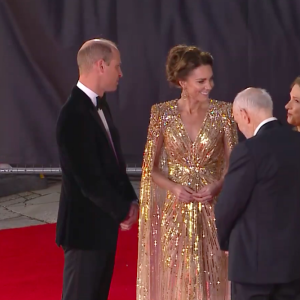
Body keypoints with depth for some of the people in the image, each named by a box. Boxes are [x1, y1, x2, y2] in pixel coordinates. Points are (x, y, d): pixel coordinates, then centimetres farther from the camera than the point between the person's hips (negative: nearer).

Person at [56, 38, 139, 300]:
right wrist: (122, 211, -14)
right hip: (85, 224, -9)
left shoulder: (99, 105, 7)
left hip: (103, 221, 9)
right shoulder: (75, 114, -23)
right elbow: (88, 178, -24)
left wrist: (129, 199, 2)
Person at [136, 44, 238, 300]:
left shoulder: (222, 112, -3)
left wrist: (217, 186, -17)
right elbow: (150, 168, 1)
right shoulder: (163, 113, -4)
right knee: (174, 279, 5)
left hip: (212, 211, 0)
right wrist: (174, 187, -16)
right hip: (174, 211, 0)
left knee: (211, 278, 4)